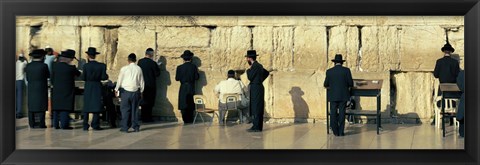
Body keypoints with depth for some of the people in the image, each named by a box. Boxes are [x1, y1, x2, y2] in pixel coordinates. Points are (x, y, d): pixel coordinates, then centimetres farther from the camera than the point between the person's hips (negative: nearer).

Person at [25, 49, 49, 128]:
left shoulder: (28, 66, 1)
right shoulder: (43, 66, -11)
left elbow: (27, 78, 7)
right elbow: (48, 76, 0)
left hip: (31, 89, 4)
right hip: (42, 89, -4)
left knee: (31, 107, 11)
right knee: (41, 106, 1)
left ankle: (32, 123, 12)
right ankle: (41, 124, 0)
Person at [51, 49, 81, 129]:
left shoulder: (55, 66, 1)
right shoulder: (71, 67, -13)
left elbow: (52, 79, 6)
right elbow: (78, 74, 5)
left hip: (57, 90, 5)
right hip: (67, 90, -5)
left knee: (56, 107, 11)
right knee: (65, 108, -1)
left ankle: (56, 124, 14)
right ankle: (64, 124, -3)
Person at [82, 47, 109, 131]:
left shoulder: (86, 66, -7)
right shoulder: (102, 65, -7)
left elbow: (83, 78, -7)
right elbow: (104, 77, -10)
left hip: (88, 88, 1)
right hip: (97, 88, 0)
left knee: (86, 106, 8)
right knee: (96, 106, 5)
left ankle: (85, 125, 8)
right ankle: (95, 125, 2)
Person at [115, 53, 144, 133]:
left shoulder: (124, 68, -4)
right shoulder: (139, 69, 2)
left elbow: (120, 80, 2)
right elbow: (142, 81, 8)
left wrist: (116, 89, 15)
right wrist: (141, 91, 20)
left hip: (125, 91, -2)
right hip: (136, 91, 2)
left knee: (125, 109, 3)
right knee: (134, 109, 9)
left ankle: (125, 127, 1)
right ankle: (136, 127, 11)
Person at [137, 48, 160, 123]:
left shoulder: (140, 62, -3)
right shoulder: (153, 63, -16)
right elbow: (157, 73, -10)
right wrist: (157, 67, 6)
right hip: (150, 85, -5)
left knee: (143, 101, 14)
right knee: (149, 102, 4)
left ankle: (143, 117, 19)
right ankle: (147, 118, 6)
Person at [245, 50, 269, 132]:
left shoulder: (255, 66, -14)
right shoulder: (258, 65, 15)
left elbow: (250, 77, -15)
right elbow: (266, 73, 27)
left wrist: (248, 70, 0)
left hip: (256, 89, -10)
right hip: (257, 89, 10)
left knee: (256, 108, -8)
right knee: (257, 109, 11)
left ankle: (256, 127, -7)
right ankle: (257, 126, 14)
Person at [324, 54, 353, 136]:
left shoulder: (329, 71, -2)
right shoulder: (346, 70, -4)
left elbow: (325, 84, 3)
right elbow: (351, 83, -3)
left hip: (333, 96, 0)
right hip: (343, 96, 0)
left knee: (333, 114, 8)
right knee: (342, 113, 5)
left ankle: (335, 132, 10)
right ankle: (341, 132, 6)